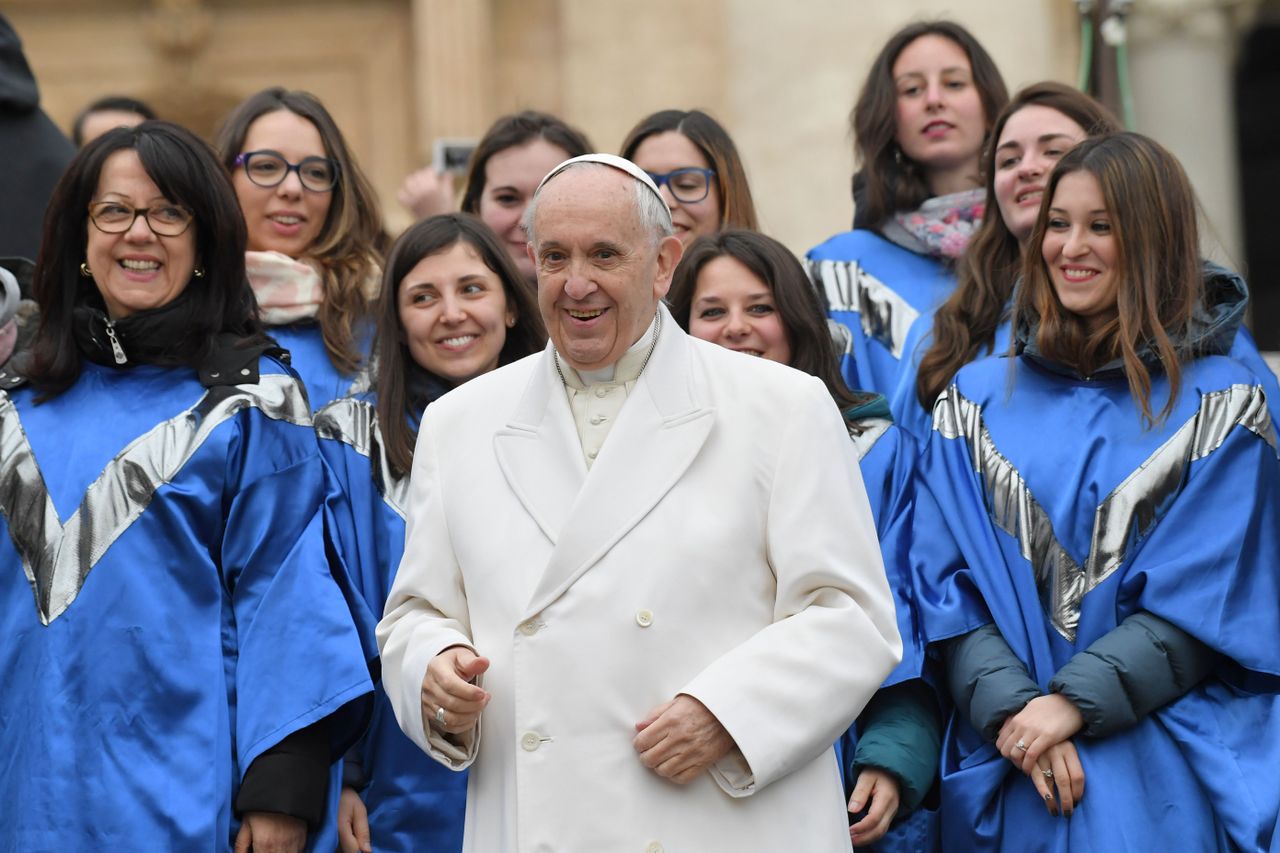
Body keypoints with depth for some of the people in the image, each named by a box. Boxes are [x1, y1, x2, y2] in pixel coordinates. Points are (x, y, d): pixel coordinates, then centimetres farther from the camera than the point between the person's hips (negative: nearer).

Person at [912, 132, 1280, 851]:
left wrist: (1073, 702, -17)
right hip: (1008, 764, 2)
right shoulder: (978, 398, 9)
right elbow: (949, 581, 2)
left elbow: (1205, 599, -6)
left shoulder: (1221, 404, 2)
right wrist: (1013, 706, -14)